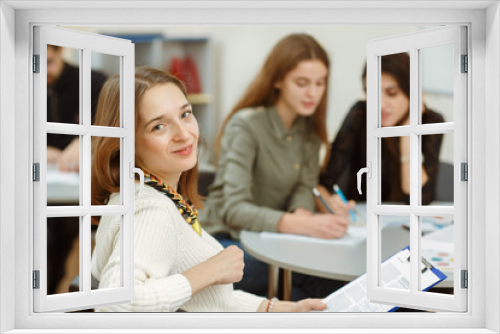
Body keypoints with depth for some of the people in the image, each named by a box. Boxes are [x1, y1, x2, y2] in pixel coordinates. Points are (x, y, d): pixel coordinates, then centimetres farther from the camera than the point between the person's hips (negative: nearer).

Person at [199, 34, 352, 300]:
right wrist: (300, 225, -44)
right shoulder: (245, 125, -19)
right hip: (227, 239, -6)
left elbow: (305, 187, -1)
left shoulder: (309, 124, 3)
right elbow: (234, 210, -29)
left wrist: (302, 213, -25)